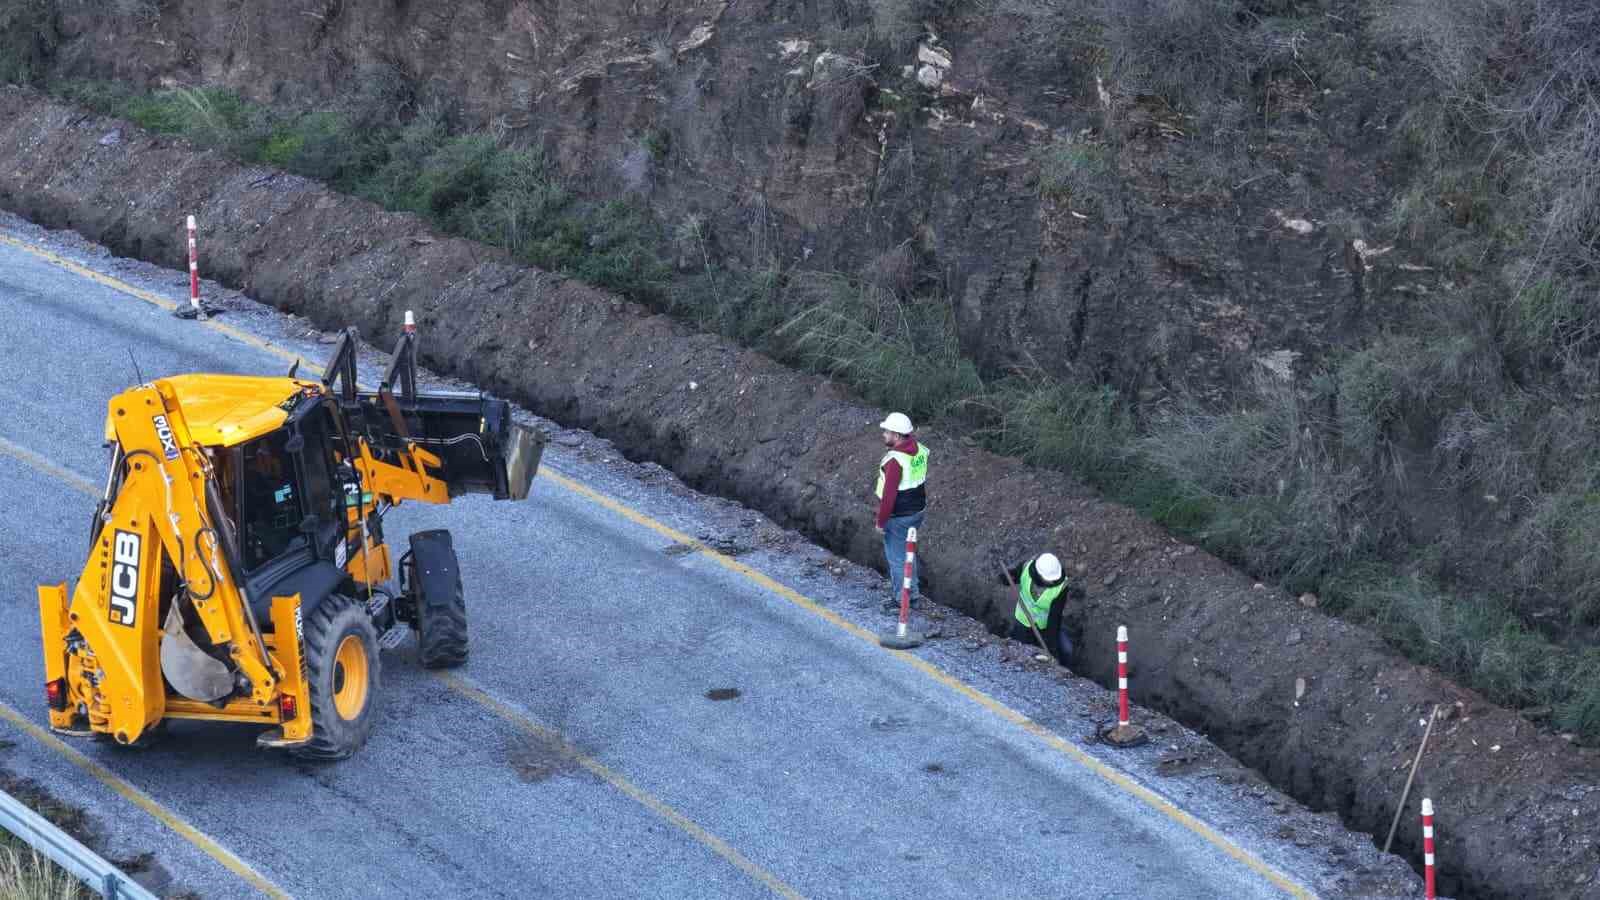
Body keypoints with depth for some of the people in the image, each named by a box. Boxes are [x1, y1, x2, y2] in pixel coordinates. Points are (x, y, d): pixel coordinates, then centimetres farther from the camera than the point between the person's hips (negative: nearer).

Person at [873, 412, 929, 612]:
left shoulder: (895, 460, -28)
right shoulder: (920, 449, -2)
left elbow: (889, 495, -25)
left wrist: (881, 521, -15)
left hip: (898, 517, -8)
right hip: (917, 510, 8)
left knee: (897, 558, 7)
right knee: (907, 552, 23)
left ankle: (901, 600, 17)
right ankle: (913, 593, 34)